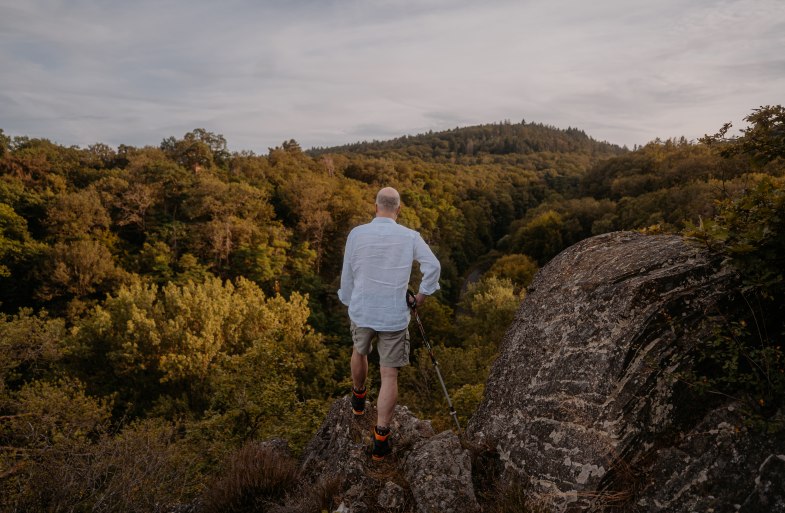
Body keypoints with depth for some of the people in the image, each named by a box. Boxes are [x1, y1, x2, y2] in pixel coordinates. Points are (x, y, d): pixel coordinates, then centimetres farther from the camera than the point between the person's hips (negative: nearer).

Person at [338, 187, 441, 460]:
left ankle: (358, 399, 52)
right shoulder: (410, 236, -8)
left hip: (361, 312, 2)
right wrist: (422, 295, -3)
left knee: (360, 352, 30)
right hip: (394, 317, -2)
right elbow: (433, 266, -18)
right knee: (389, 376, 5)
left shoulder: (356, 234, -6)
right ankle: (380, 437, 2)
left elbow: (347, 275, 1)